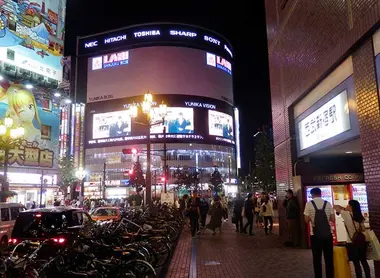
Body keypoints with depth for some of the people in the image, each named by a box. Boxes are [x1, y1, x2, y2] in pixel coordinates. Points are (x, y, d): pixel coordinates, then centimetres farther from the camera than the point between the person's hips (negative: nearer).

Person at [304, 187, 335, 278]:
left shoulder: (309, 204, -5)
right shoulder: (328, 204, 1)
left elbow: (307, 220, -6)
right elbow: (333, 219, 2)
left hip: (315, 235, -2)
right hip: (327, 234, 2)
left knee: (317, 258, 8)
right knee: (329, 258, 12)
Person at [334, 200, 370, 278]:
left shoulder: (347, 215, -13)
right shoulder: (360, 216, 5)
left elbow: (335, 207, -5)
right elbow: (363, 229, 10)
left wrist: (344, 209, 9)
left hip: (352, 243, -6)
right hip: (362, 242, 6)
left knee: (356, 263, 1)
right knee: (364, 261, 16)